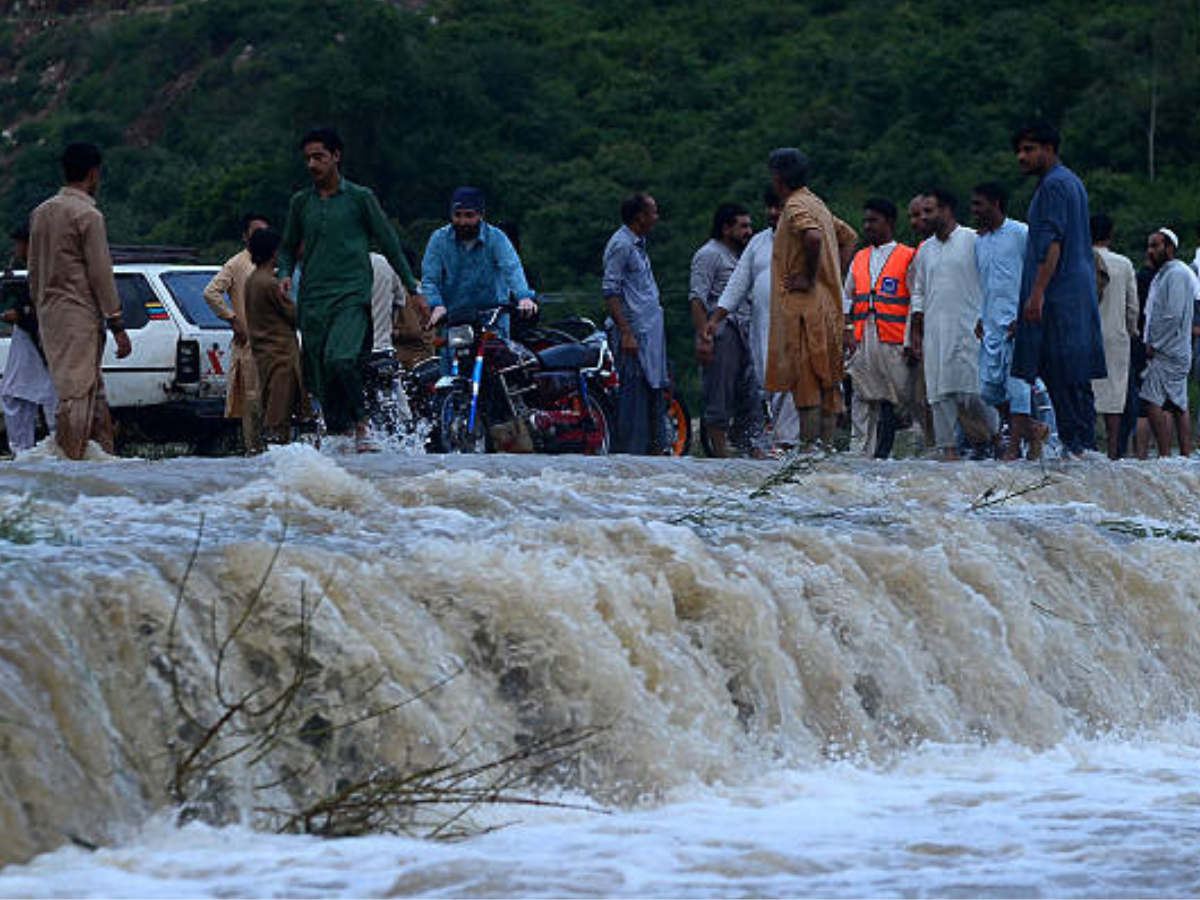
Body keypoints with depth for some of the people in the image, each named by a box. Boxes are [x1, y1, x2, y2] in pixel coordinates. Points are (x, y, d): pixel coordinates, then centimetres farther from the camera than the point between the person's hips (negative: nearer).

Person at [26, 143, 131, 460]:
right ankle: (69, 461, -11)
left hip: (50, 315, 8)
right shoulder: (88, 215, -11)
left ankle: (105, 454, 18)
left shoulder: (41, 213, 13)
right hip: (80, 314, -8)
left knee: (93, 388, 15)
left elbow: (34, 272, 17)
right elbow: (100, 274, -13)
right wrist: (118, 326, -10)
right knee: (76, 392, -8)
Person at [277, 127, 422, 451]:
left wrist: (413, 289, 8)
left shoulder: (360, 198, 3)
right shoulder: (300, 202, 13)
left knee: (340, 360, -27)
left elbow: (389, 243, 8)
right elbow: (289, 247, 24)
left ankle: (362, 424, -12)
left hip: (352, 296, -4)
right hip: (314, 300, 4)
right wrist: (285, 274, 3)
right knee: (320, 379, 1)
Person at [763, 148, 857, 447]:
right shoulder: (817, 204, 17)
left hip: (804, 306, -9)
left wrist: (809, 278, -19)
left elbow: (813, 237, -31)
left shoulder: (795, 206, -11)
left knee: (806, 380, -9)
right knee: (828, 380, 8)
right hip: (829, 306, 9)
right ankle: (828, 443, 10)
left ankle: (809, 446, -11)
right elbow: (849, 237, 26)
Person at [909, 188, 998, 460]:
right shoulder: (925, 249, 16)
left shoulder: (972, 240, -1)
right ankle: (948, 447, 2)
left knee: (972, 387, -11)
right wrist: (916, 331, 15)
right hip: (934, 330, 5)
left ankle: (993, 432, 11)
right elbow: (919, 293, 21)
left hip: (968, 327, -5)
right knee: (940, 391, 0)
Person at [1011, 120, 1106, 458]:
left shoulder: (1053, 185, -11)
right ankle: (1085, 444, 10)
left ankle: (1074, 444, -13)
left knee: (1062, 376, -11)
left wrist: (1037, 293, -23)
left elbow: (1052, 243, -19)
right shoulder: (1072, 182, 21)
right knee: (1075, 379, 10)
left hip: (1060, 295, -10)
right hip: (1079, 295, 10)